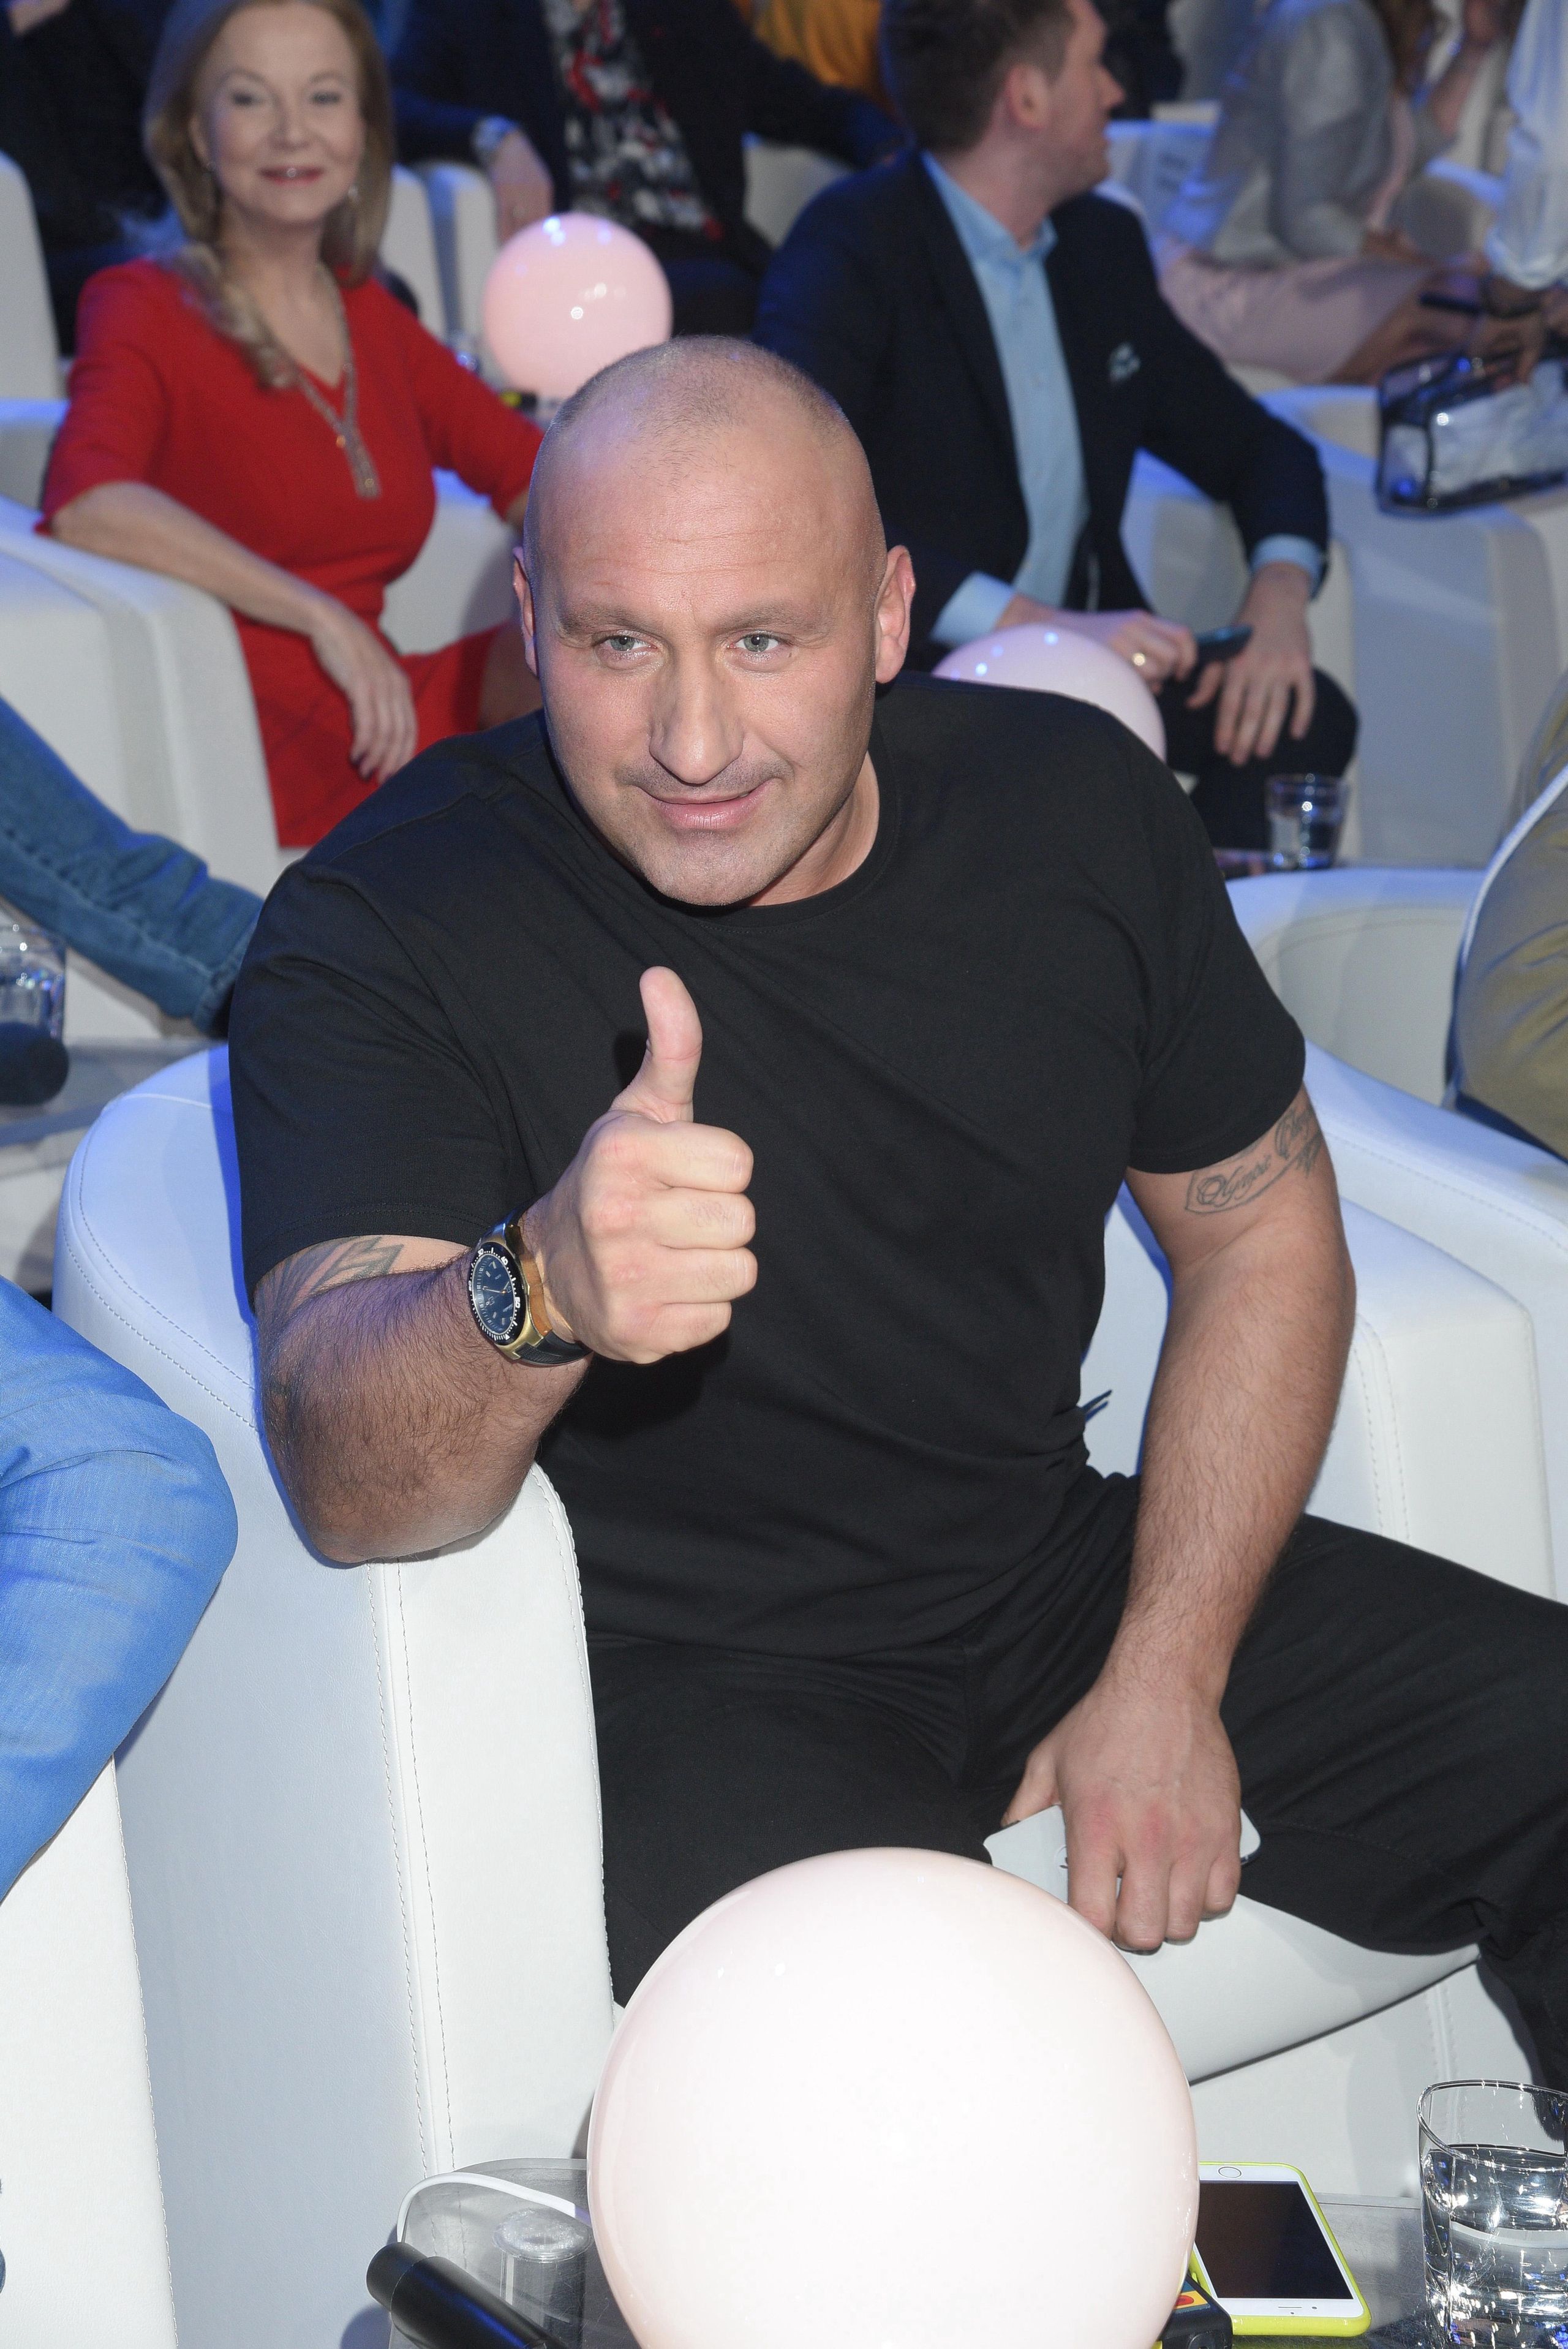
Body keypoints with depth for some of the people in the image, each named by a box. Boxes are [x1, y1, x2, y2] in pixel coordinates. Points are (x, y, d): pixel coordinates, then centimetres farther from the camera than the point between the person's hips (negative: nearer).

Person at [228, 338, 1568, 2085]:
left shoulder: (1072, 807, -2)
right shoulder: (374, 933, -15)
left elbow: (1261, 1228, 9)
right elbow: (349, 1492, -26)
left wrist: (1166, 1679, -2)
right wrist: (540, 1294, -49)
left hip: (1069, 1572, 5)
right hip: (689, 1665, -5)